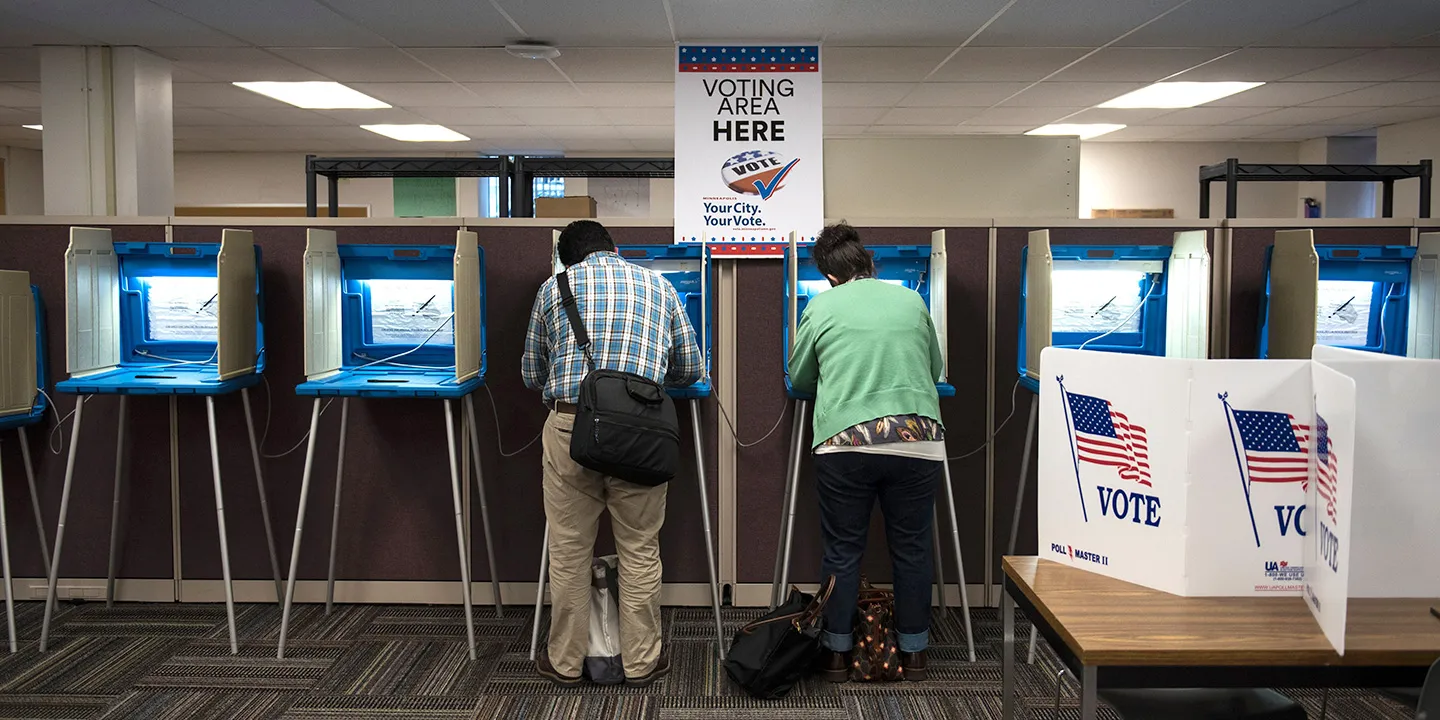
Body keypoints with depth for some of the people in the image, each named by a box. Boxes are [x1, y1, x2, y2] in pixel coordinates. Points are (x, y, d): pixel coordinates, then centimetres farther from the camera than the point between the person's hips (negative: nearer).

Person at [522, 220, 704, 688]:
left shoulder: (554, 288, 14)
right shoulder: (658, 285, 16)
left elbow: (532, 376, 20)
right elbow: (691, 368, 18)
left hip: (570, 425, 0)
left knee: (569, 551, 12)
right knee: (639, 551, 12)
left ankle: (565, 662, 24)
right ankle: (641, 662, 22)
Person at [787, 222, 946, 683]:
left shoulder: (821, 307, 7)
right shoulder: (912, 302, 12)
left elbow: (799, 379, 17)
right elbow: (935, 370, 24)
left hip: (844, 442, -1)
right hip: (917, 438, 2)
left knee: (843, 550, 11)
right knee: (911, 549, 13)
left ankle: (837, 653, 20)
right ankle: (914, 652, 24)